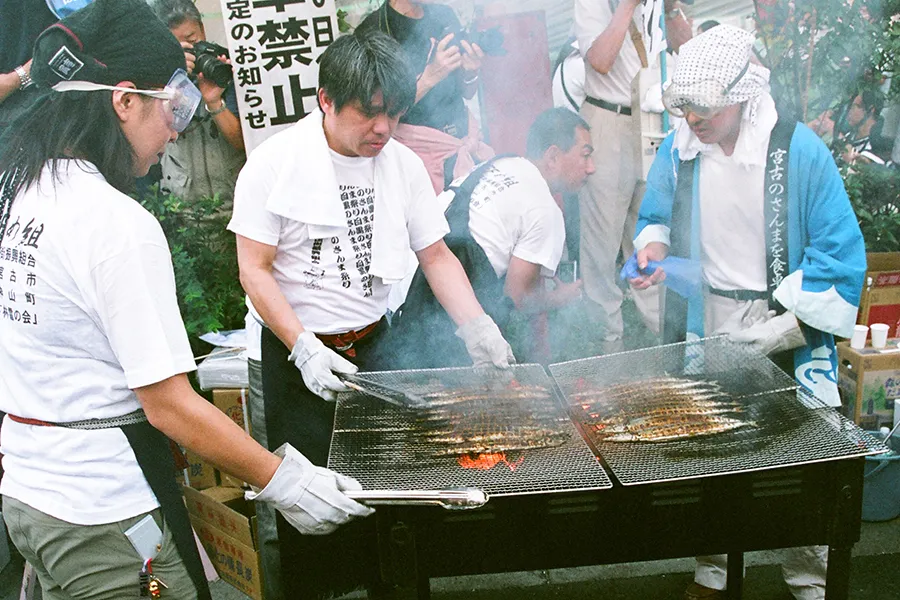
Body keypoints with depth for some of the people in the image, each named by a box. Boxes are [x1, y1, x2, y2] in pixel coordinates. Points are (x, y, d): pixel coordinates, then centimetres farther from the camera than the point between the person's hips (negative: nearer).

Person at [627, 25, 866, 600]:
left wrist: (788, 328, -19)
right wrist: (655, 249, -8)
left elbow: (841, 251, -12)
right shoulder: (677, 150, -1)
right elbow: (657, 220, 16)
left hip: (784, 333, -3)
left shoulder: (799, 150, -13)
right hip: (705, 330, 3)